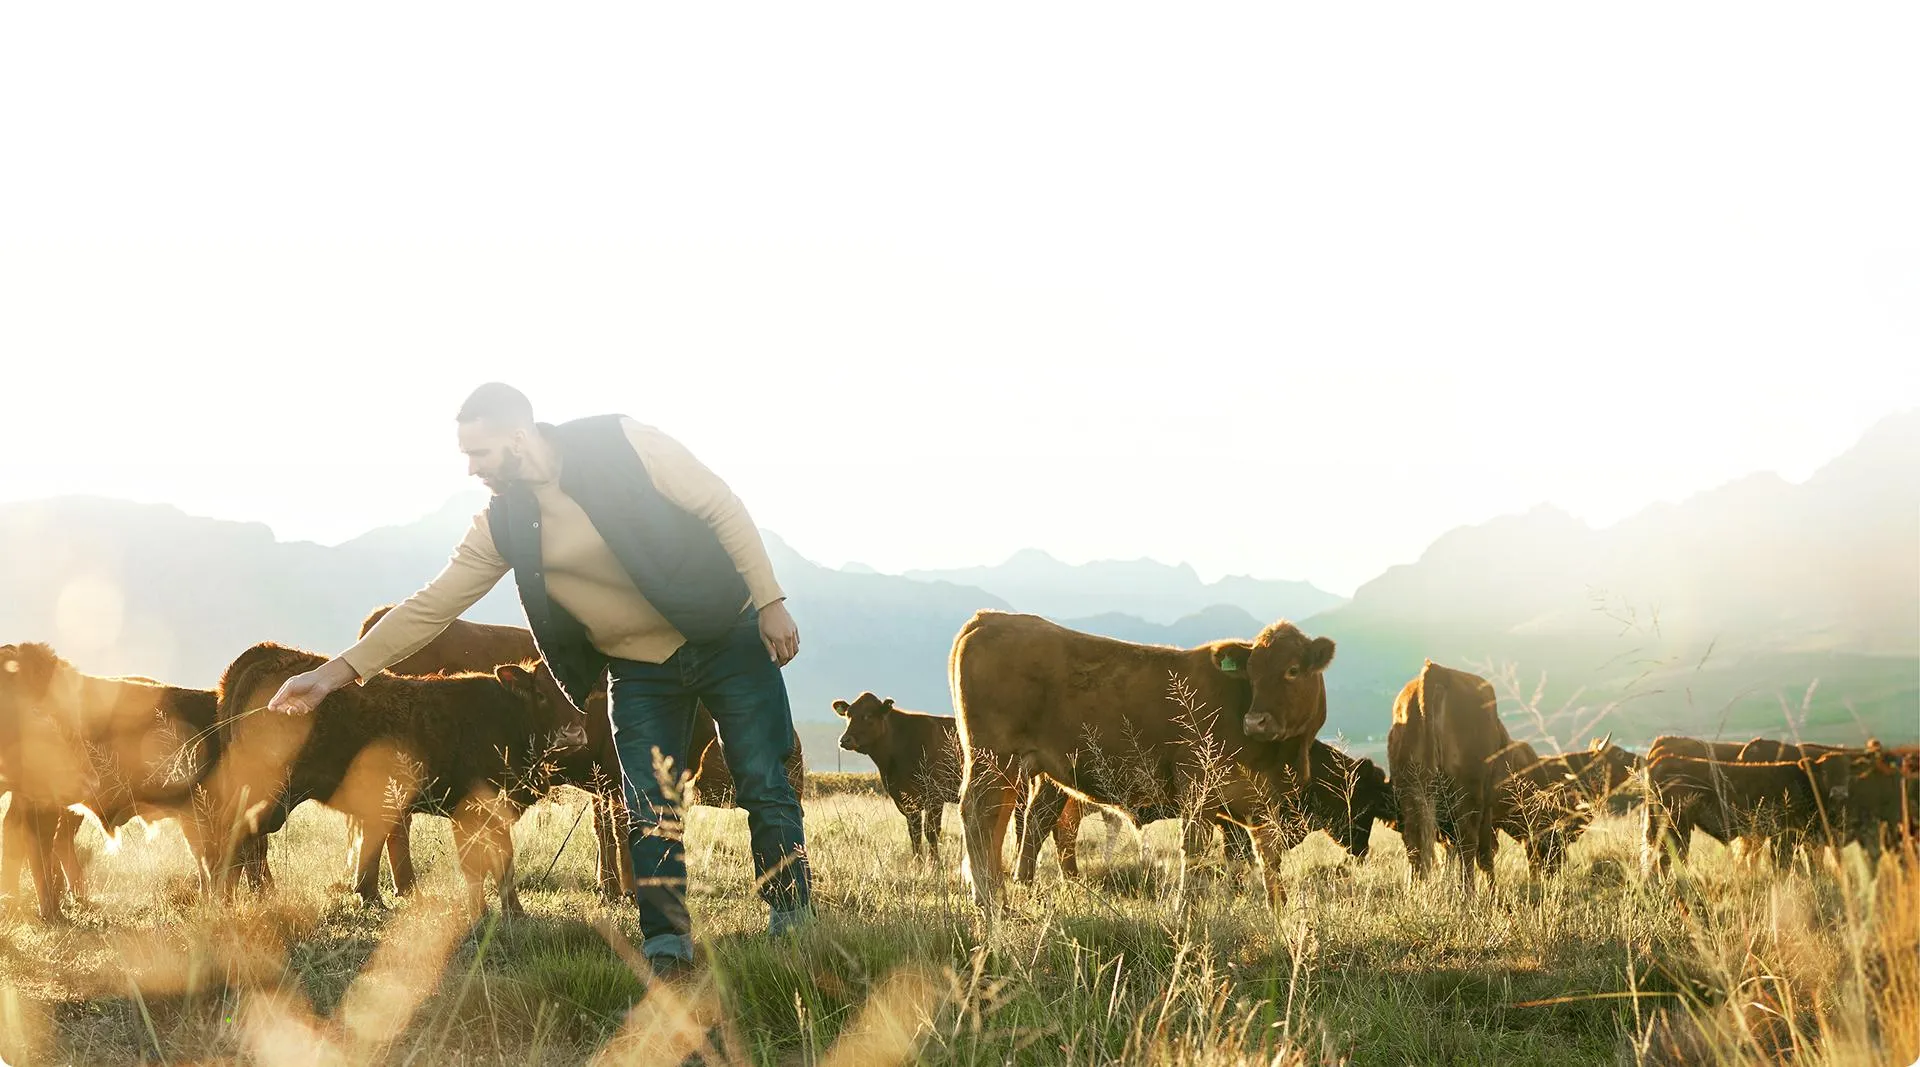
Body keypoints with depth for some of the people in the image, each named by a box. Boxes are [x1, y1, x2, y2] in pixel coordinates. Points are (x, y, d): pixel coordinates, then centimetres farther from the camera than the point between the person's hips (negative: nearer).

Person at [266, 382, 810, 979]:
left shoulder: (624, 444, -17)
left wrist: (770, 600, -16)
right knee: (650, 813, -6)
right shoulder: (502, 526, -5)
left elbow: (721, 508, -12)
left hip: (729, 638, -3)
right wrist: (336, 672, -8)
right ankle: (666, 952, 1)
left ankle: (794, 930, 11)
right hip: (640, 672, 3)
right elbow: (432, 606, -3)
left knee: (764, 787, -1)